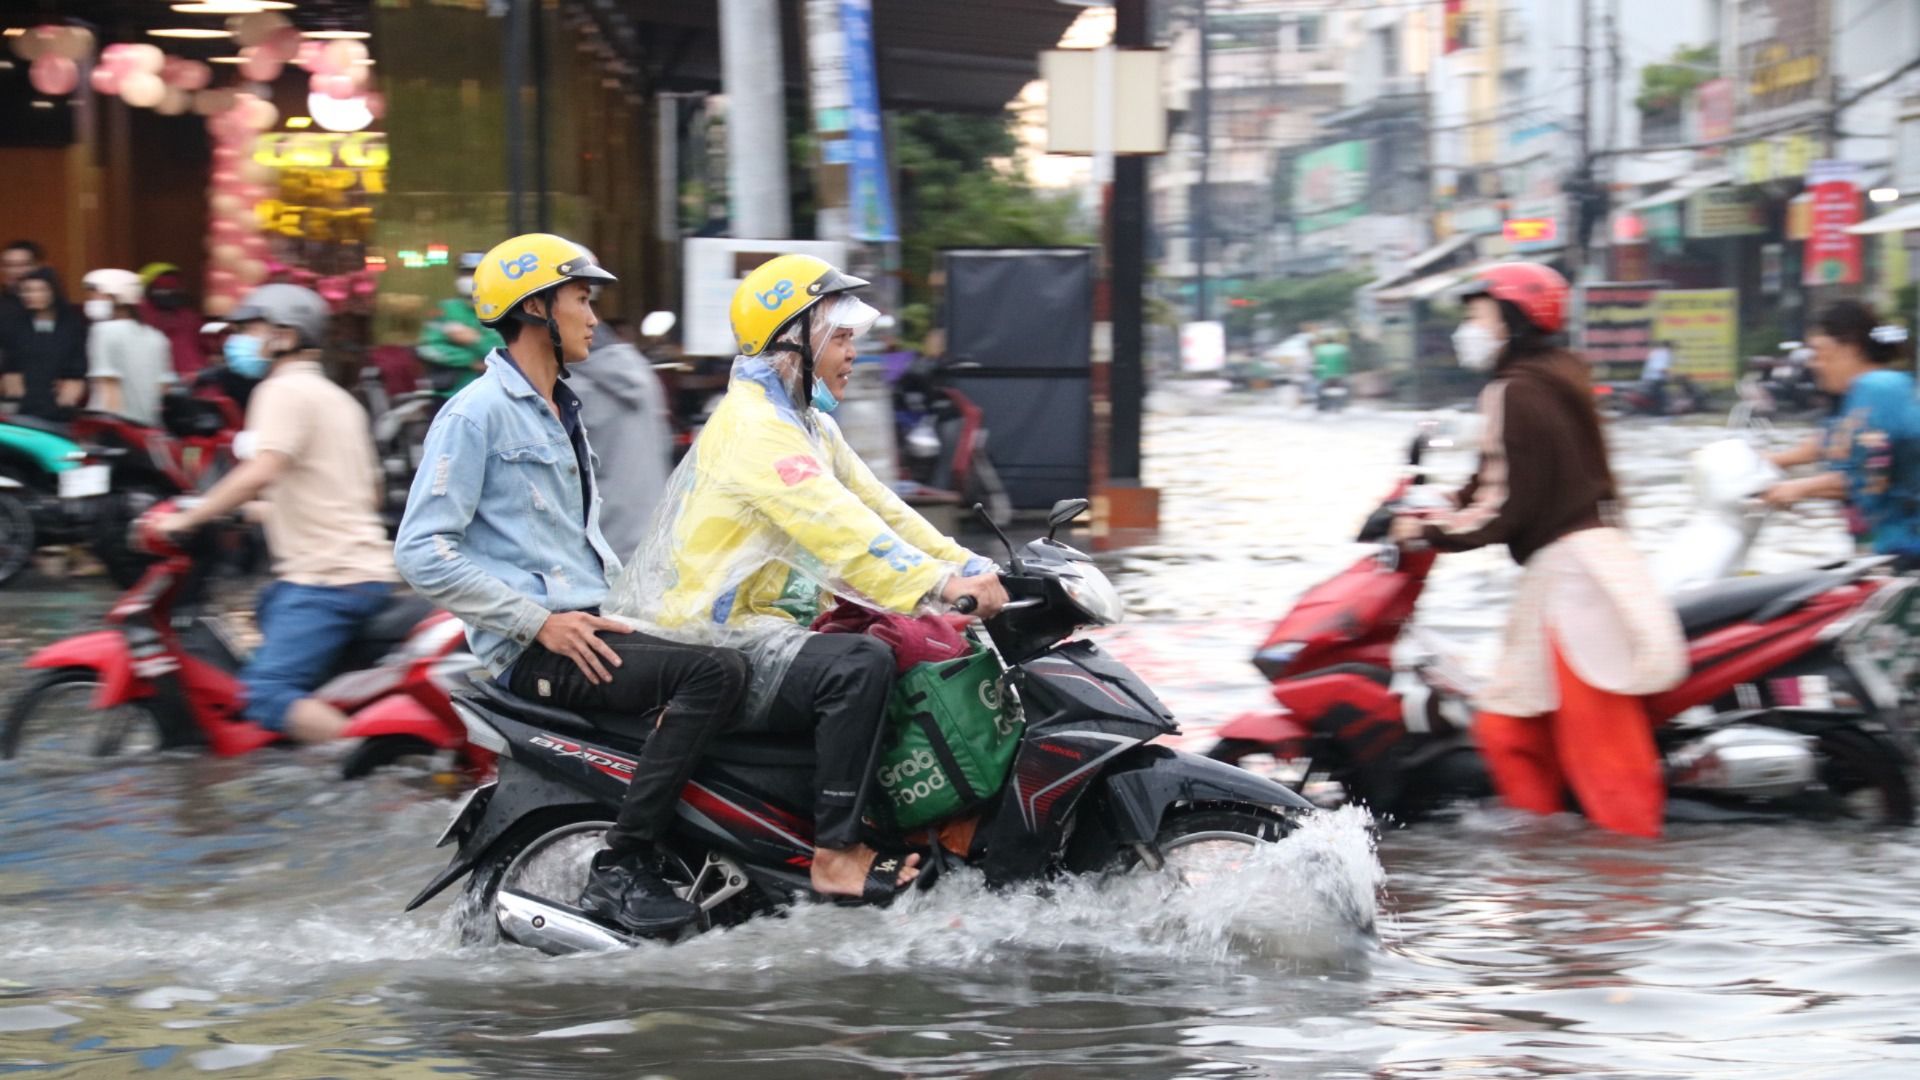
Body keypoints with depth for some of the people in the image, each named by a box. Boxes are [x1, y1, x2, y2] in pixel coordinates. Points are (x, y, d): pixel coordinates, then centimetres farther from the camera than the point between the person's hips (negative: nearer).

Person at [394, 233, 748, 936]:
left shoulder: (563, 412, 23)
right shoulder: (477, 413, -7)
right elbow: (421, 553, -15)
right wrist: (540, 622, -19)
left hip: (590, 626, 9)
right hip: (533, 655, -9)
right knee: (715, 672, -28)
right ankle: (621, 867, -28)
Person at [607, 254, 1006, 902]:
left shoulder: (810, 426, 18)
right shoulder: (754, 424, -16)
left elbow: (877, 508, 14)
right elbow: (832, 523, -28)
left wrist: (967, 567, 0)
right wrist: (938, 583, -36)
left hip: (765, 627, 11)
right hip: (718, 645, -11)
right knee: (860, 665, -32)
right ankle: (836, 854, -30)